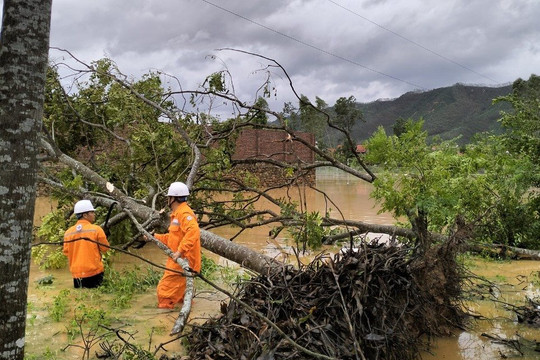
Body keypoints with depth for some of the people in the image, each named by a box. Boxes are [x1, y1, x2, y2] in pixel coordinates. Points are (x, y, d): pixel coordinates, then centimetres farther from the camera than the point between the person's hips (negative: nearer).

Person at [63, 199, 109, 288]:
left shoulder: (68, 232, 0)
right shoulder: (96, 229, -11)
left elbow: (66, 252, 8)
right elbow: (105, 248, -3)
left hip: (76, 273, 4)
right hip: (94, 272, -4)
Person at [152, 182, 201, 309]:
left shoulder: (184, 213, -17)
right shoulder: (177, 213, 18)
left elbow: (193, 232, -33)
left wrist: (180, 251, -33)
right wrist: (155, 237, 21)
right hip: (178, 260, 11)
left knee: (165, 290, -6)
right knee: (178, 290, 21)